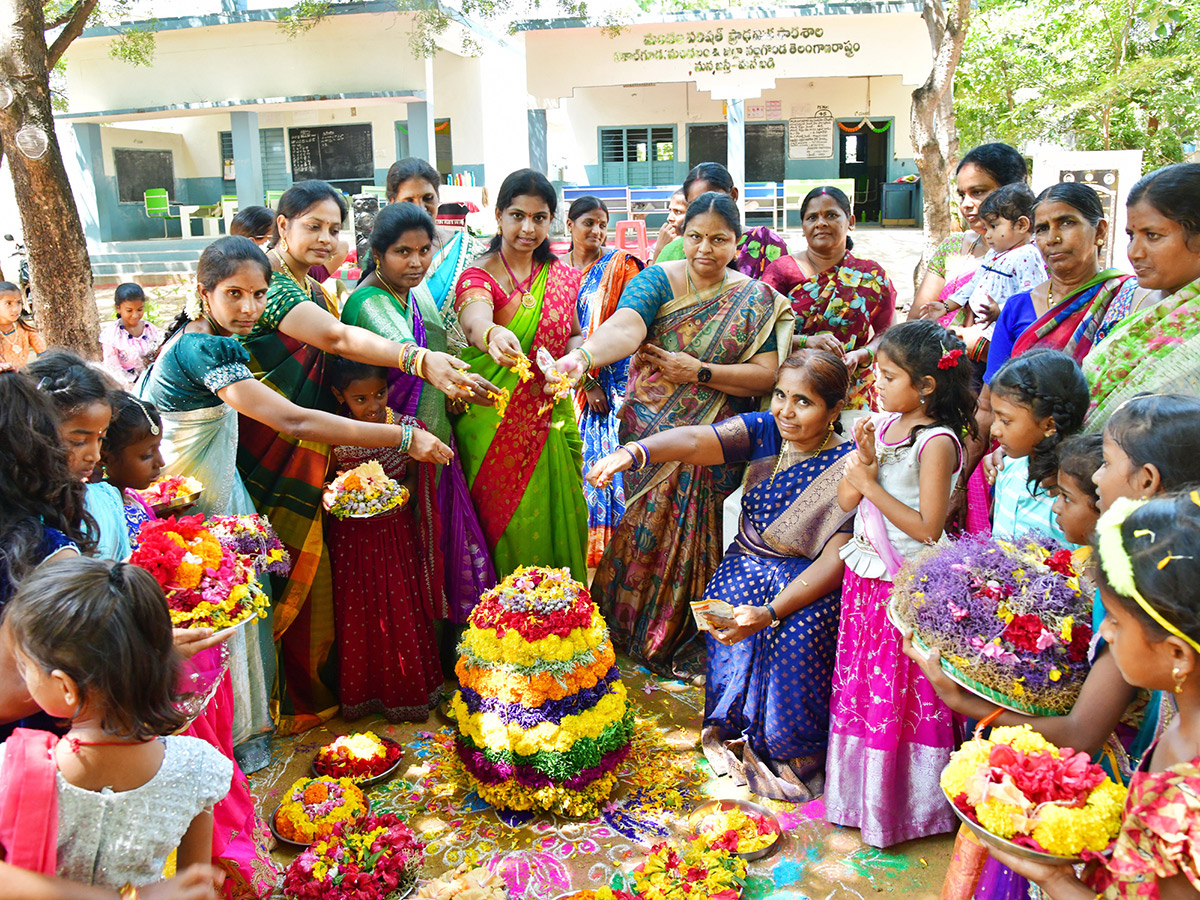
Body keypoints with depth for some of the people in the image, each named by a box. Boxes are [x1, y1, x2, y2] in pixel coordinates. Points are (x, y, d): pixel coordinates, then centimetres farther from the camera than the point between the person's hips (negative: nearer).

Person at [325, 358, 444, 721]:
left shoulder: (407, 427, -10)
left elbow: (413, 477, 2)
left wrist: (402, 494, -19)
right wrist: (334, 496, -19)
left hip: (396, 530, 0)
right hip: (351, 535, 0)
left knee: (403, 612, 9)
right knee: (357, 617, 10)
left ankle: (408, 690, 29)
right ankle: (361, 693, 31)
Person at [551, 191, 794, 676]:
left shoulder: (757, 300, 3)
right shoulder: (657, 280, -3)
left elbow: (766, 375, -4)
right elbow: (624, 327, -24)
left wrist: (700, 372, -15)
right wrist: (583, 355, -45)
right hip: (651, 435, -1)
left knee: (695, 540, 6)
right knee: (645, 531, 4)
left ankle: (679, 642, 26)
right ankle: (631, 632, 25)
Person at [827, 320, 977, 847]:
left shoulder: (937, 442, -17)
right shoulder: (881, 425, 4)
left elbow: (927, 528, -19)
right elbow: (846, 501, 4)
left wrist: (872, 486, -18)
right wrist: (863, 458, -14)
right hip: (865, 574, 7)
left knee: (900, 693, 5)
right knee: (860, 680, 18)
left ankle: (899, 804, 25)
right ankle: (858, 789, 36)